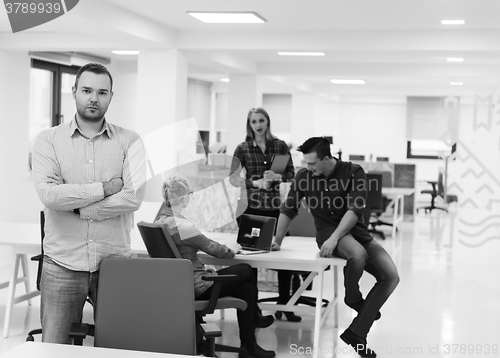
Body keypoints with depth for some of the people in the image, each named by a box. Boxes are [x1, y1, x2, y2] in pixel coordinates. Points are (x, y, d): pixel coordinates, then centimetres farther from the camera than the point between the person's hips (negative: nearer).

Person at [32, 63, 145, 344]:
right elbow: (49, 194, -12)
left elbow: (134, 197, -10)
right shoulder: (49, 140, 4)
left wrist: (77, 209, -11)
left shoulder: (129, 142, 4)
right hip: (63, 263, 0)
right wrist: (104, 188, -11)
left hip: (115, 260, 1)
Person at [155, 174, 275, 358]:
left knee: (246, 286, 11)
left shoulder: (161, 219, 3)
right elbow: (213, 249, -12)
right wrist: (230, 249, 8)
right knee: (246, 270, 7)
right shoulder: (181, 225, -25)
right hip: (195, 287, -9)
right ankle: (254, 318, 27)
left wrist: (224, 247, 13)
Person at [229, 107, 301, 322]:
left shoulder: (280, 146, 5)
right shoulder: (243, 149, 2)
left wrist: (278, 177, -15)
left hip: (274, 206, 1)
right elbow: (233, 179, -2)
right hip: (250, 207, -1)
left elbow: (291, 173, 6)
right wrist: (256, 183, -15)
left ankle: (284, 304, 13)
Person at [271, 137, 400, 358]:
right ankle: (353, 298, -4)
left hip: (356, 231, 2)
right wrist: (277, 241, 7)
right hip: (327, 230, -2)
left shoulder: (354, 173, -10)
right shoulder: (303, 177, -4)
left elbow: (355, 210, -21)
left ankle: (356, 333, -13)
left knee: (391, 276, -18)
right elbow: (288, 210, 9)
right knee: (358, 254, -37)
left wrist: (334, 238, -33)